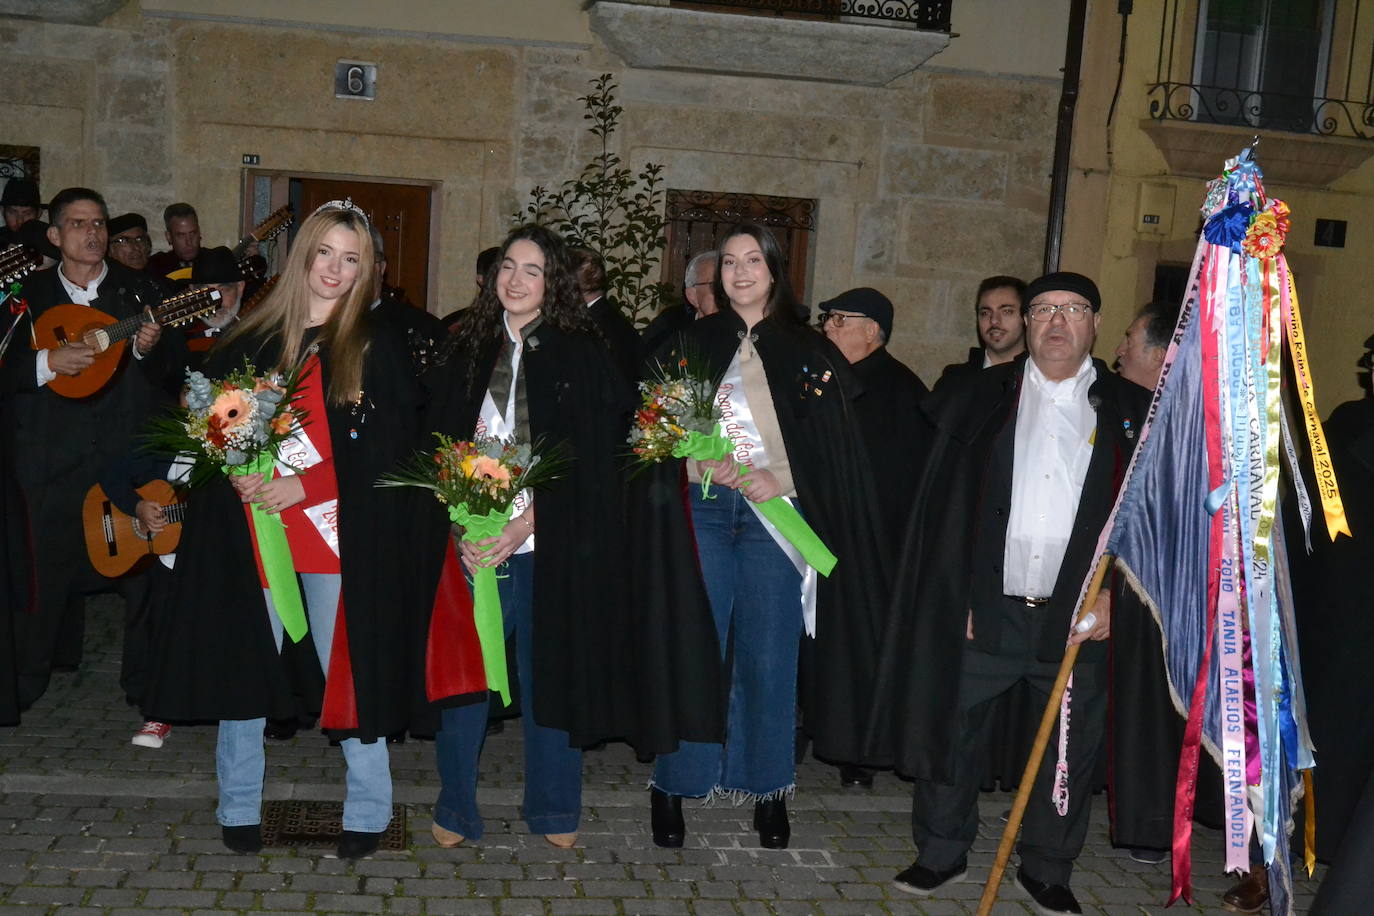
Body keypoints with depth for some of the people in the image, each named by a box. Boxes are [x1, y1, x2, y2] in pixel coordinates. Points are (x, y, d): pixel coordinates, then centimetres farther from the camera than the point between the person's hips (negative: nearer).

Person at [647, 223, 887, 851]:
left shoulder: (806, 350, 8)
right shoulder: (695, 342, 13)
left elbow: (833, 445, 3)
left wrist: (775, 481, -13)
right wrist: (715, 464, -10)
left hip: (776, 513, -1)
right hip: (703, 509, 1)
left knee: (769, 657, 2)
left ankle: (767, 788, 15)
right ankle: (673, 785, 9)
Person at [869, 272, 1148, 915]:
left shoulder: (1129, 411, 5)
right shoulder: (977, 397, 5)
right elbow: (943, 505, 6)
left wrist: (1113, 594, -5)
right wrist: (953, 596, -1)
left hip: (1079, 618, 0)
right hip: (984, 611, 0)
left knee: (1071, 750, 9)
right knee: (949, 730, 6)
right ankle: (941, 853, 26)